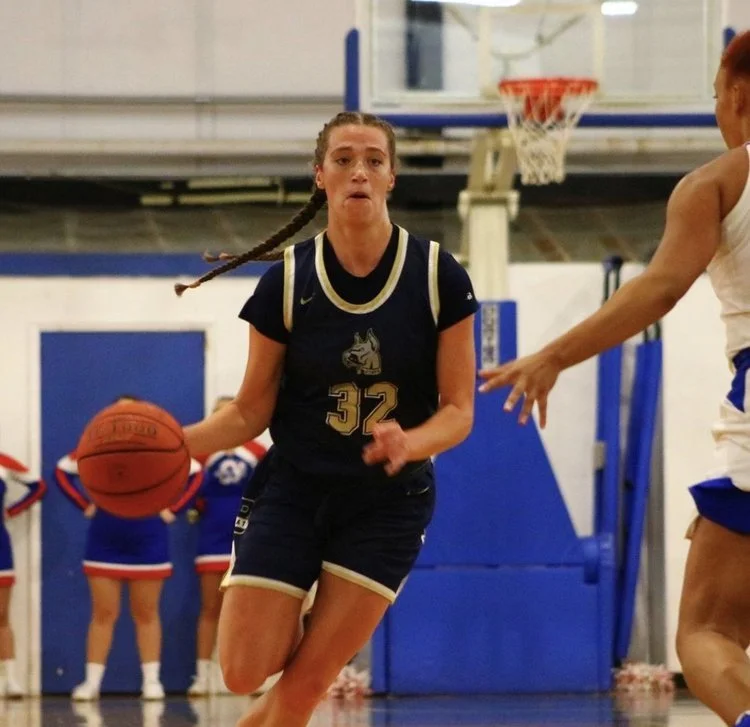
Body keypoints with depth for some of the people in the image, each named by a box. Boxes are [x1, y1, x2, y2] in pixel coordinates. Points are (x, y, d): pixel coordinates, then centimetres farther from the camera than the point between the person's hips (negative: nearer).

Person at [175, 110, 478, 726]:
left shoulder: (440, 278, -11)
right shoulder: (287, 282, -9)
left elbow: (458, 410, -7)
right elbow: (252, 411, -2)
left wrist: (410, 443, -30)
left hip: (388, 501, -1)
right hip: (293, 490, 1)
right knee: (245, 672, -6)